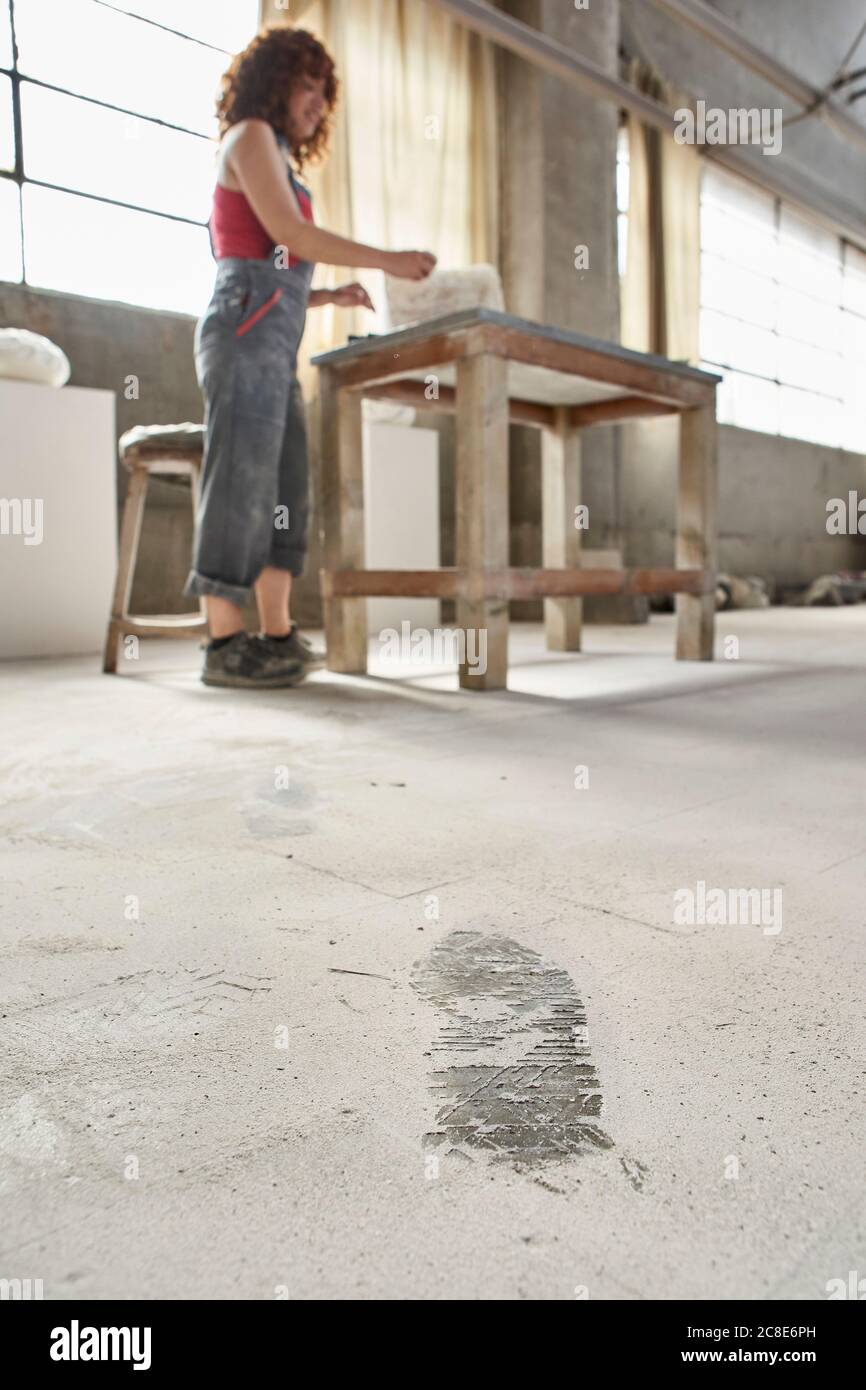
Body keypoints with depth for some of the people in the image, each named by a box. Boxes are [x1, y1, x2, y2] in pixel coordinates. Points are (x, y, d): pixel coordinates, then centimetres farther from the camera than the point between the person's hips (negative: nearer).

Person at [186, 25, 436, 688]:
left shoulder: (279, 162, 30)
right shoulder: (250, 135, 6)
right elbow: (289, 233, -8)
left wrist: (331, 295, 12)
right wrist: (387, 259, -6)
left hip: (274, 343, 9)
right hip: (247, 332, -9)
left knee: (284, 490, 3)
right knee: (241, 483, -14)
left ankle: (278, 637, 3)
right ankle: (226, 645, -14)